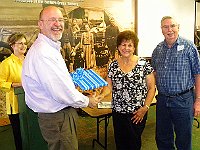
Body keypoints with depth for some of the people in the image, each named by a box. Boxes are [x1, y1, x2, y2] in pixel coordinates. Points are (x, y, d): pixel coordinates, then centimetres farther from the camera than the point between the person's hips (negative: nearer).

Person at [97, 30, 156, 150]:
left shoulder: (143, 64, -6)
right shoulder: (113, 65, 4)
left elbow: (152, 88, -5)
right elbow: (109, 86, 4)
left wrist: (145, 108, -12)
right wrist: (102, 95, -16)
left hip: (137, 113, -3)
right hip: (118, 112, 3)